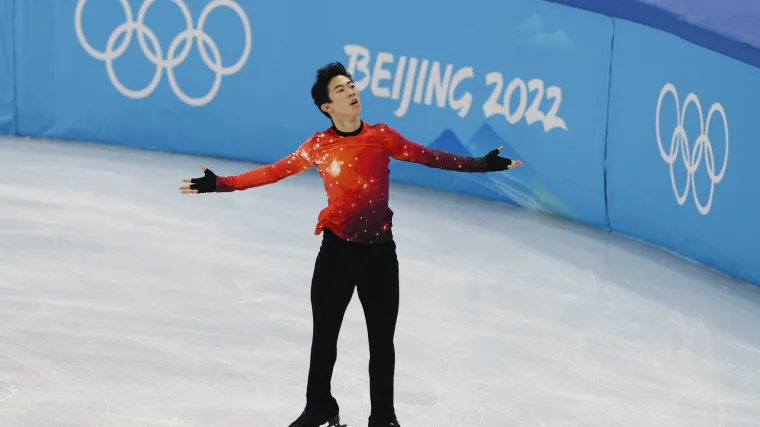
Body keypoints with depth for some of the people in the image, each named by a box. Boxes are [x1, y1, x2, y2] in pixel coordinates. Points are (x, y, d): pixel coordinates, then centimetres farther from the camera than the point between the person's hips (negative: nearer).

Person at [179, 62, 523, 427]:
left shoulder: (381, 136, -3)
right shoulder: (318, 146, -5)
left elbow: (428, 157, -1)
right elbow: (274, 171, -5)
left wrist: (481, 164, -4)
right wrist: (220, 184, -10)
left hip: (379, 250, 1)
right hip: (338, 250, -1)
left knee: (381, 339, 8)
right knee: (324, 336, 9)